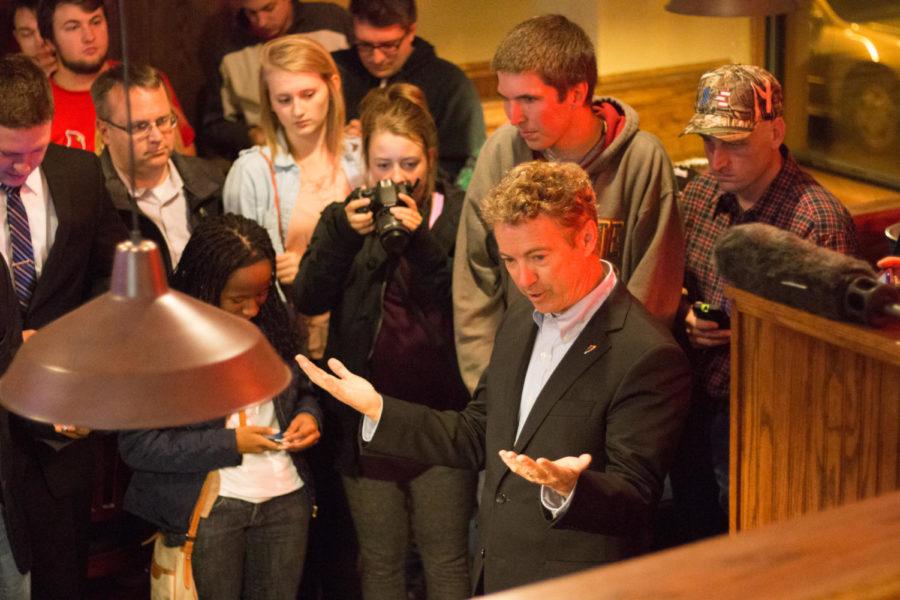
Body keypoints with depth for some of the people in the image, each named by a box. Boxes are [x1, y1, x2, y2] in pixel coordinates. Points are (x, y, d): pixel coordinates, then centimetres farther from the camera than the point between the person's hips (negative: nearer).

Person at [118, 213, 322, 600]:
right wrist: (229, 443, -16)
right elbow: (136, 444, -13)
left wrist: (308, 415, -5)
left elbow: (302, 390, 19)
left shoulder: (272, 320, 4)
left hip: (286, 496, 5)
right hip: (207, 505, -4)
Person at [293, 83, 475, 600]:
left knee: (446, 558, 6)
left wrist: (421, 242, -25)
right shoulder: (347, 218, 5)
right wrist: (343, 233, -22)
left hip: (441, 412, -3)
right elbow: (309, 300, -7)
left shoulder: (458, 216, -4)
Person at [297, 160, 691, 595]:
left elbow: (635, 498, -18)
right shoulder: (520, 319, 6)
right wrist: (376, 408, 4)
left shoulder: (648, 358, -19)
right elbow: (476, 438, 12)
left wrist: (566, 488, -36)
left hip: (575, 590, -7)